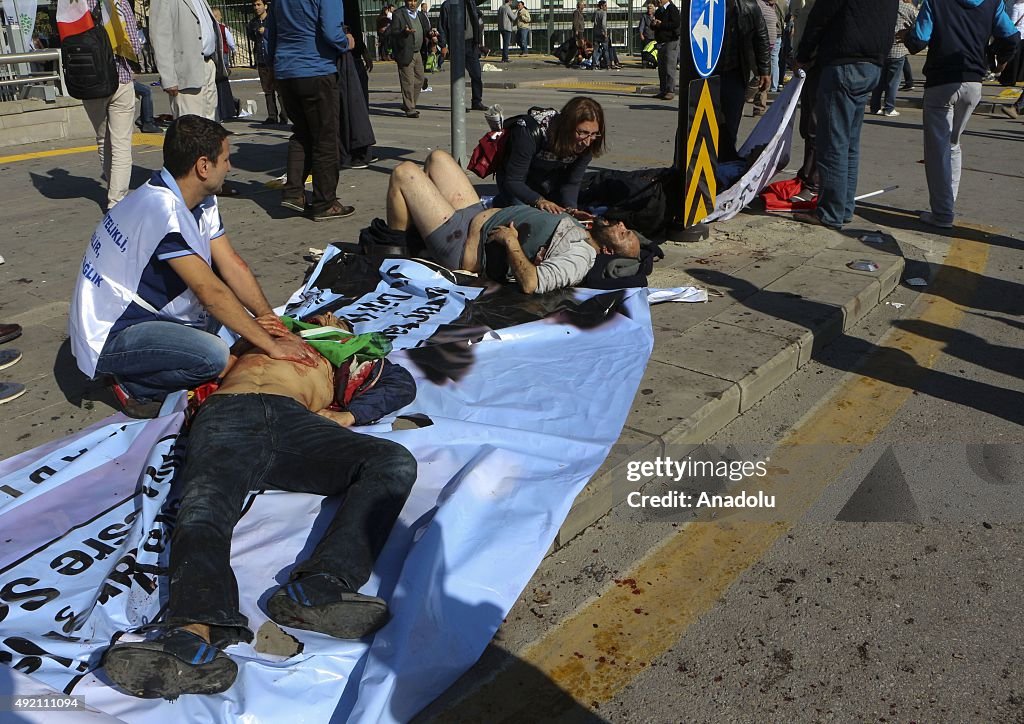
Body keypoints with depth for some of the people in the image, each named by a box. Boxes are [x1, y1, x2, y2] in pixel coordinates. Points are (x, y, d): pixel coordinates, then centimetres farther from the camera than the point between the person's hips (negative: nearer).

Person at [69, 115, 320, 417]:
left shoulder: (202, 201, 1)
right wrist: (271, 345, -24)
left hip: (143, 313, 10)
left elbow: (232, 265, 0)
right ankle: (135, 387, -2)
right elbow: (210, 292, -28)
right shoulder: (163, 209, -27)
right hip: (108, 338, -10)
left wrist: (271, 320, -9)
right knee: (213, 356, -31)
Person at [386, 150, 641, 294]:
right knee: (437, 157, 21)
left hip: (461, 244, -9)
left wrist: (511, 242, -32)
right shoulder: (578, 229, 1)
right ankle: (410, 231, 31)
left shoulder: (580, 259, -26)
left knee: (404, 172, -9)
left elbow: (531, 284, -40)